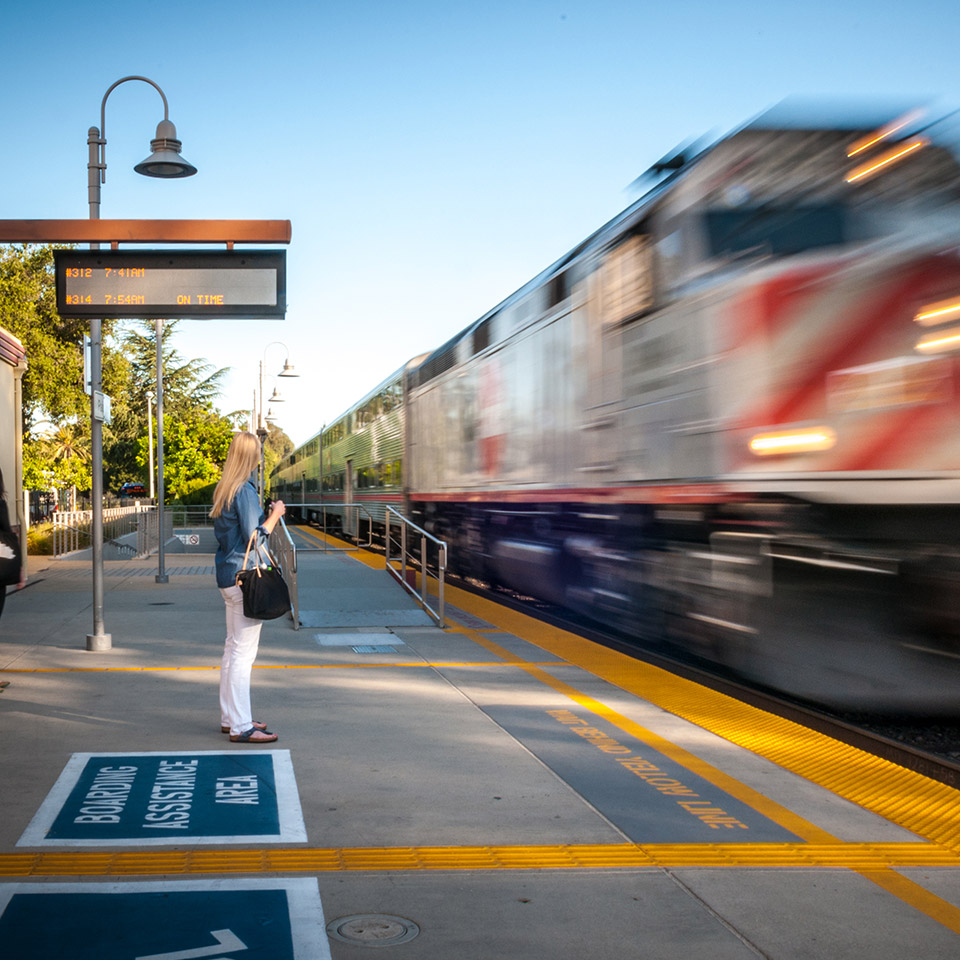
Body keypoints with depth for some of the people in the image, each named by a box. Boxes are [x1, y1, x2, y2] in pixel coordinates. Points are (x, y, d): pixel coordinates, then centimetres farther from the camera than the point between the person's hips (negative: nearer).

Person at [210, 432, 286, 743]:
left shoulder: (223, 489, 13)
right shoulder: (245, 490, -15)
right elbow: (254, 537, -18)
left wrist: (268, 513, 16)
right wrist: (276, 514, -5)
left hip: (227, 575, 10)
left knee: (233, 647, 16)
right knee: (243, 651, -7)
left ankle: (229, 717, 24)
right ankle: (241, 726, -5)